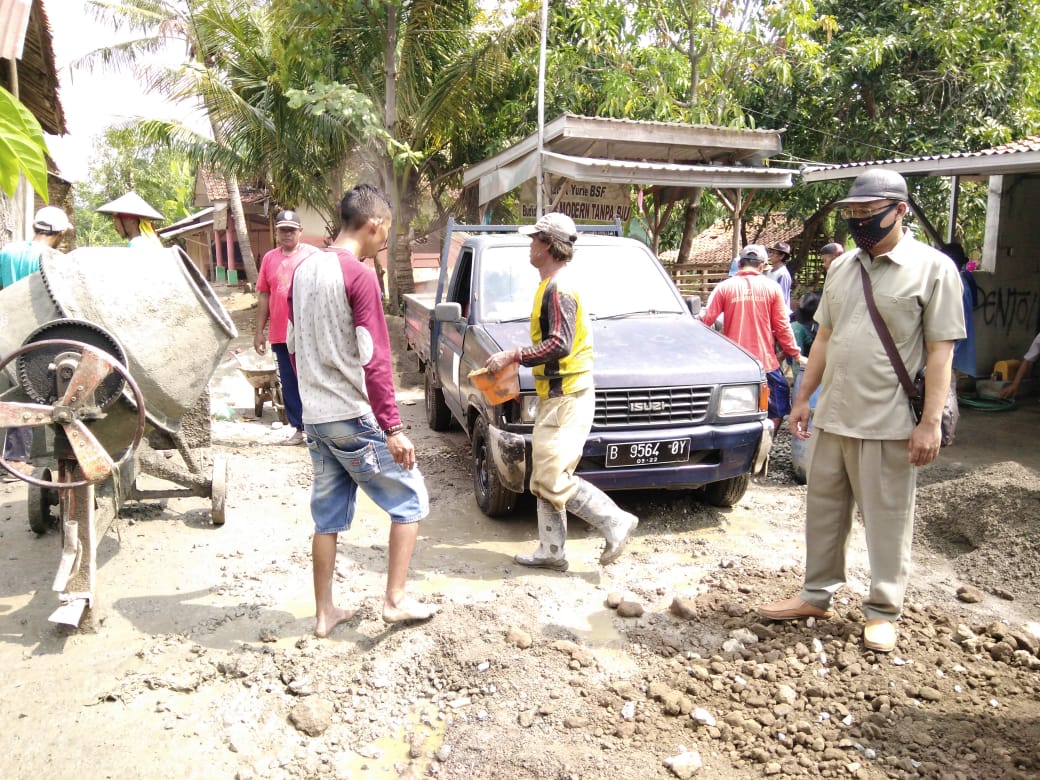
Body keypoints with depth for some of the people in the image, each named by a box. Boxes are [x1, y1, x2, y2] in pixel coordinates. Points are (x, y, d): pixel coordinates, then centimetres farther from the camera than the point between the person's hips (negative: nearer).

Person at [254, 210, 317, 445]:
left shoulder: (313, 255, -1)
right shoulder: (269, 258, 10)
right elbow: (264, 296, 12)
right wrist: (259, 331, 10)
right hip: (280, 334, 4)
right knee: (289, 383, 10)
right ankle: (298, 428, 22)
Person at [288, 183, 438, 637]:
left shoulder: (304, 270, 9)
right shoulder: (359, 277, -16)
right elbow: (374, 361, -20)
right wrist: (393, 429, -17)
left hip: (316, 418, 8)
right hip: (356, 419, -8)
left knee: (328, 517, 15)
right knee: (411, 500, 8)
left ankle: (324, 613, 22)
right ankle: (396, 600, 11)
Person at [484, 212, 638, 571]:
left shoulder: (558, 288, -15)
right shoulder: (552, 285, 17)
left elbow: (559, 344, -25)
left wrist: (513, 356, -21)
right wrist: (517, 357, 16)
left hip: (567, 397, -11)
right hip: (555, 396, 11)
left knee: (553, 479, -10)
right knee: (545, 479, 12)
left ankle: (616, 522, 1)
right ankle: (550, 551, 19)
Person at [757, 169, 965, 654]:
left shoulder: (933, 268, -6)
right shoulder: (842, 268, 11)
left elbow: (940, 351, -9)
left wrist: (931, 422, -15)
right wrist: (803, 398, 13)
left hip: (889, 424, -6)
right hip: (831, 416, 6)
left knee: (886, 520, 5)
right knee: (823, 511, 14)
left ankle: (883, 611, 21)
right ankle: (817, 595, 28)